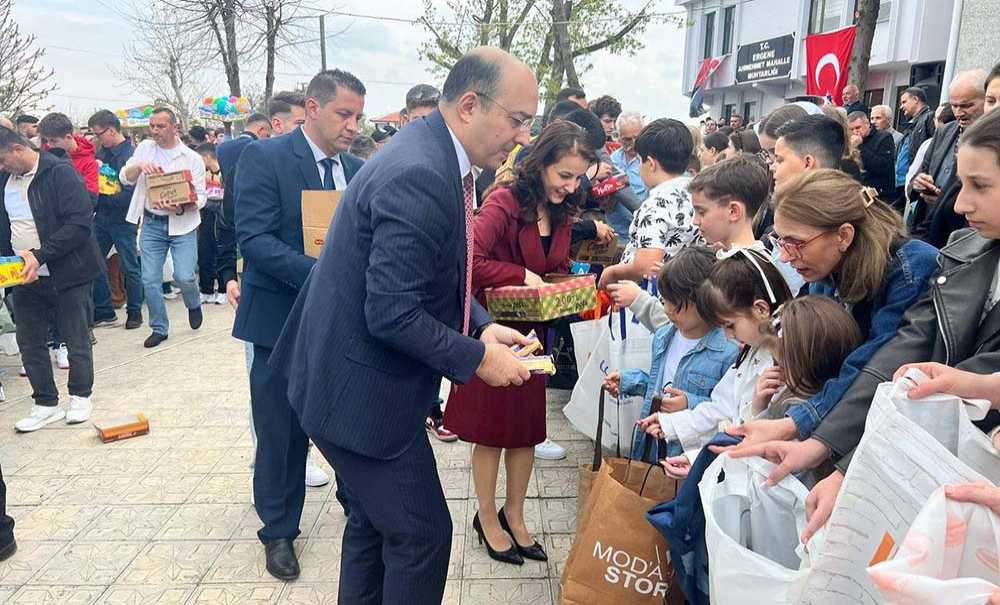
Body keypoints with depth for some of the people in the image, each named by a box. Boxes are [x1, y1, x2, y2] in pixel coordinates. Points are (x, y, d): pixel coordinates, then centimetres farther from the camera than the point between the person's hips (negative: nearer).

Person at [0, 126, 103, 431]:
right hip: (25, 277, 7)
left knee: (77, 339, 6)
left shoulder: (60, 173, -13)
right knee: (29, 342, 9)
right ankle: (46, 404, 22)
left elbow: (80, 223, -21)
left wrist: (40, 255, -25)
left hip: (68, 275, -6)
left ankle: (81, 396, 25)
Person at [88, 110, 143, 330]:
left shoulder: (129, 155, -15)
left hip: (122, 219, -7)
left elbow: (129, 195, -21)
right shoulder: (102, 152, 7)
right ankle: (102, 309, 22)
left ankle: (134, 311, 18)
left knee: (129, 267, 5)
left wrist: (98, 198, -17)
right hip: (101, 218, 7)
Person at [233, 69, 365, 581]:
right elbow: (254, 239, -19)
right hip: (284, 321, -4)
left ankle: (357, 503, 36)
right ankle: (278, 530, 30)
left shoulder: (358, 170, 8)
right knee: (282, 433, 9)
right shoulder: (263, 158, -10)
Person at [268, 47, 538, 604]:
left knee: (374, 521, 25)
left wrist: (481, 326, 0)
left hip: (359, 377, 10)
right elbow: (392, 314, -28)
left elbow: (439, 274, 14)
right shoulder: (418, 176, -27)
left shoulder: (436, 156, 5)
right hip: (362, 390, -10)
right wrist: (477, 358, -17)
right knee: (422, 535, 5)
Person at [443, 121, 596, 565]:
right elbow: (472, 260, -28)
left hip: (534, 333, 7)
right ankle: (487, 518, 28)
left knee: (527, 427, 15)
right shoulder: (504, 202, -18)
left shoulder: (562, 213, 6)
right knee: (491, 429, 8)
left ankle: (514, 514, 33)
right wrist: (523, 275, -26)